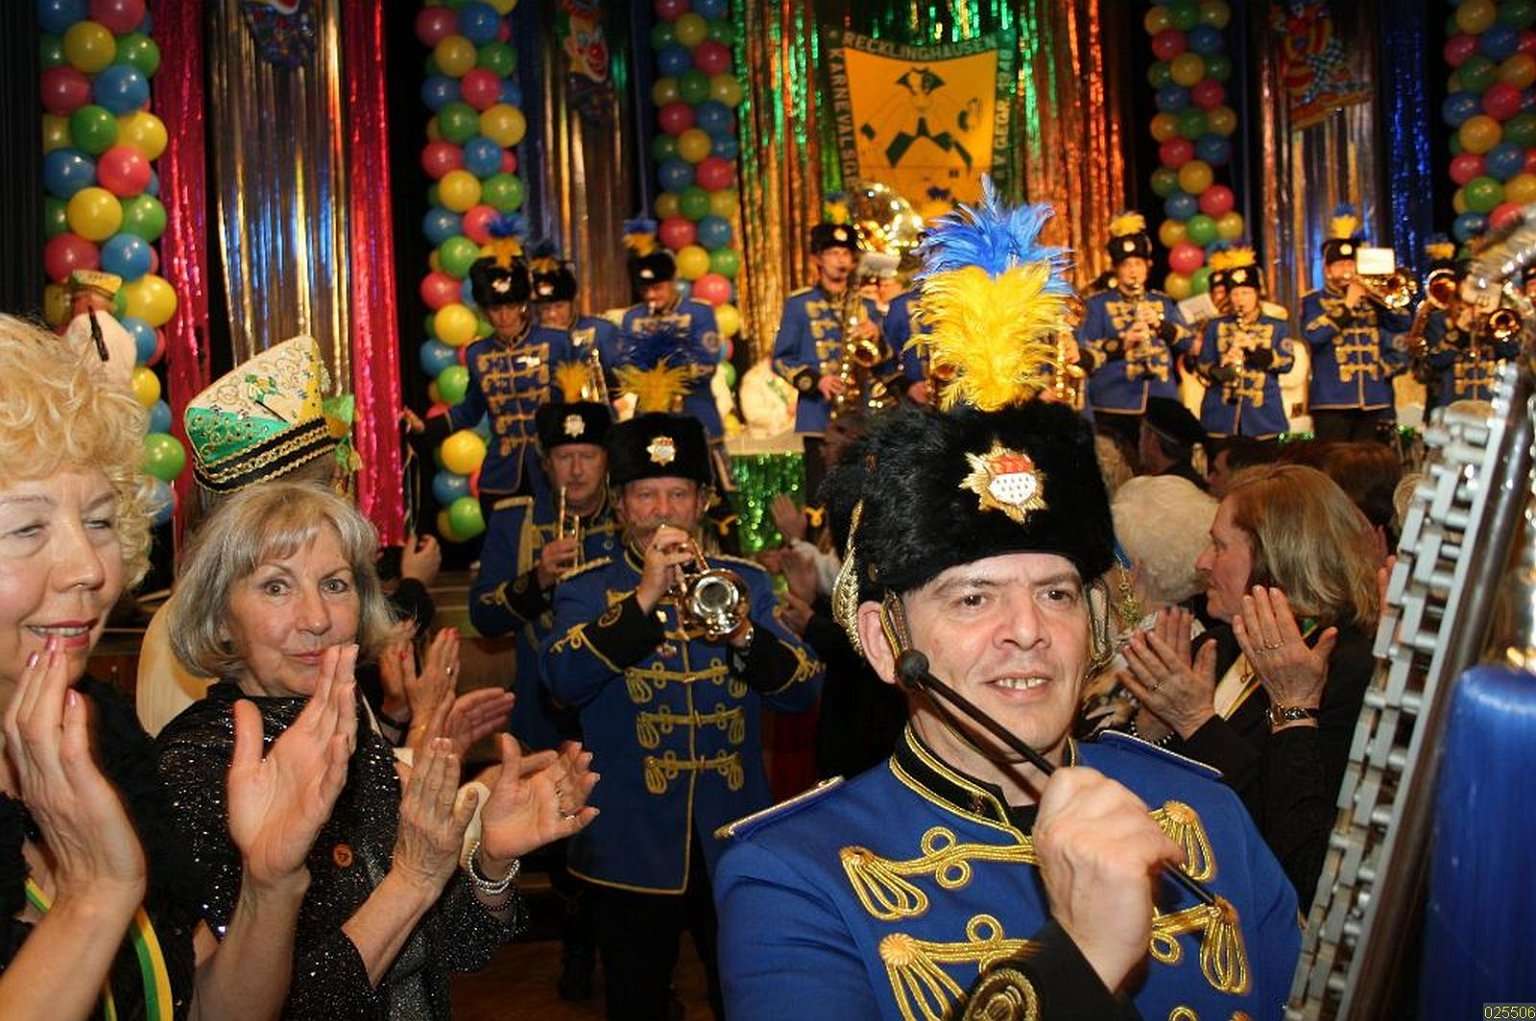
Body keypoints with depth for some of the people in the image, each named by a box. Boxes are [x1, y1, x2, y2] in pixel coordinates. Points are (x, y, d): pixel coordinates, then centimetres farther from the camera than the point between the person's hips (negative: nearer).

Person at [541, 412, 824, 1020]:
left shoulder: (745, 582, 5)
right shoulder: (586, 589, 0)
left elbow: (804, 691, -5)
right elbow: (563, 682, -19)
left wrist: (741, 633, -23)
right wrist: (644, 597, -28)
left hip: (736, 843, 2)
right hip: (633, 851, -1)